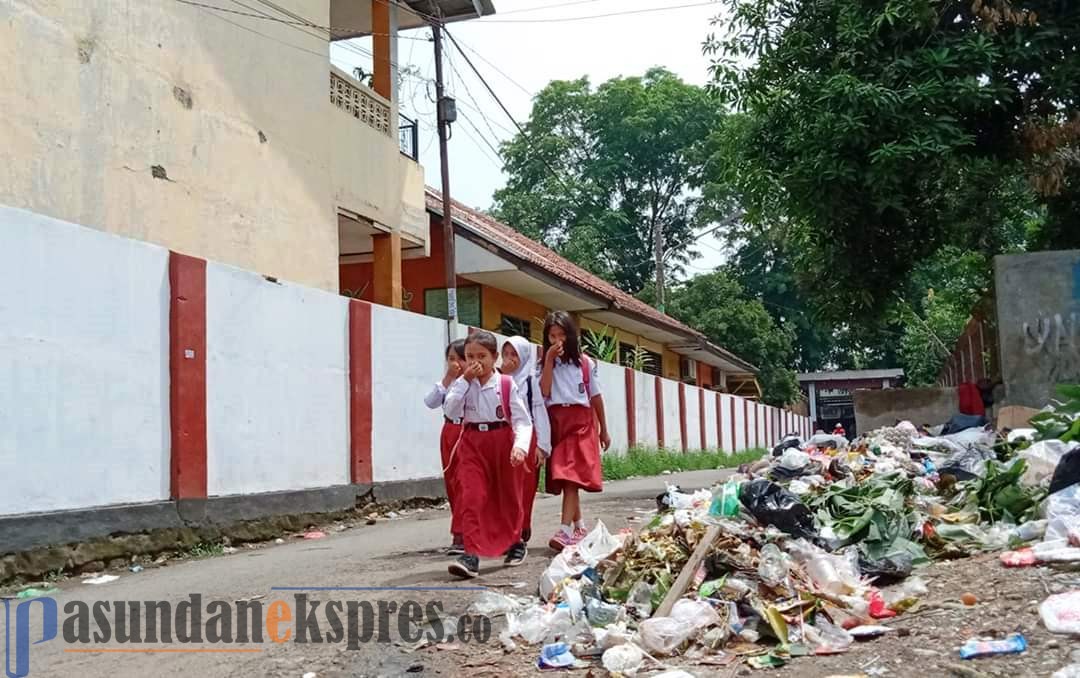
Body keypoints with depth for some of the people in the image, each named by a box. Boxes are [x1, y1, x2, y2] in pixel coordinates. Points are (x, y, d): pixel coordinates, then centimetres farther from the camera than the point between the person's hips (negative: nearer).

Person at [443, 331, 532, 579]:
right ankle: (471, 554, -12)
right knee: (471, 497, -11)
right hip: (472, 445, 1)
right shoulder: (461, 384, 3)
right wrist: (465, 381, -15)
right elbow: (451, 411, -12)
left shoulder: (506, 384, -6)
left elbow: (522, 419, -9)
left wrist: (520, 445, -25)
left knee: (508, 496, 15)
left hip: (502, 442, -1)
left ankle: (514, 542, 38)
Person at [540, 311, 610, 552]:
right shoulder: (544, 364, 8)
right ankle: (579, 527, 21)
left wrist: (603, 430, 13)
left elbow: (596, 397, 10)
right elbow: (544, 392, -8)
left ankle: (565, 531, -26)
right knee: (564, 477, 6)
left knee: (572, 476, -16)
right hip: (556, 422, 3)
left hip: (581, 421, -3)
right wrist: (549, 360, -11)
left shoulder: (585, 363, 5)